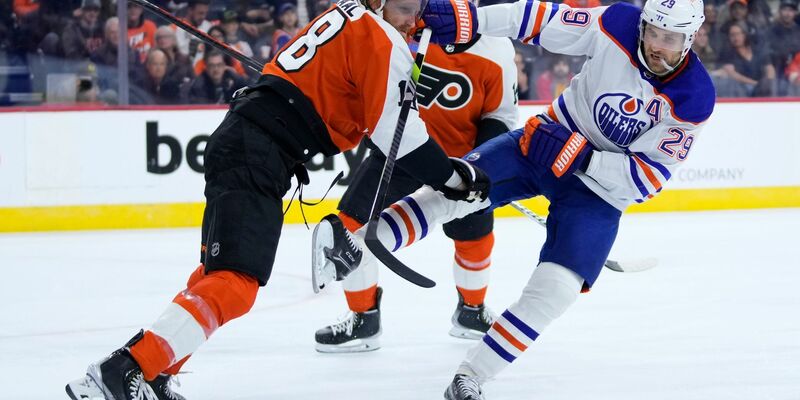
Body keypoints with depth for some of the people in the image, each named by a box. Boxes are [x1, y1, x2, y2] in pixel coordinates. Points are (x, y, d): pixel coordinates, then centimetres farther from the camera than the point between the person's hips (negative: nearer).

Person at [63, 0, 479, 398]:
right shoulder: (384, 41, -10)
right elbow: (396, 131, -11)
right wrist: (450, 174, -2)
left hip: (241, 137, 11)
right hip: (256, 156, -11)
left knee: (219, 268, 20)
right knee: (235, 284, -18)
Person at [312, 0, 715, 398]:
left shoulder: (694, 98, -21)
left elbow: (648, 177, -20)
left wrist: (580, 158, -31)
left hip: (602, 186, -2)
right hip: (548, 139, 2)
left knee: (557, 285, -15)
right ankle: (352, 249, -22)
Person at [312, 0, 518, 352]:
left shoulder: (495, 50, -21)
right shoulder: (411, 29, -22)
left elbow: (500, 116, -8)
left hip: (459, 155, 0)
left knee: (475, 237, 10)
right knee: (352, 224, -9)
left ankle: (470, 311, 39)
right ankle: (363, 319, 7)